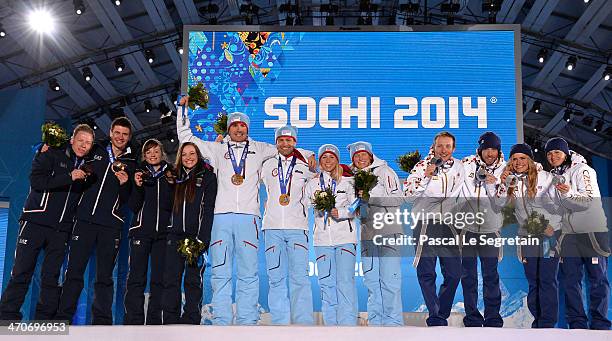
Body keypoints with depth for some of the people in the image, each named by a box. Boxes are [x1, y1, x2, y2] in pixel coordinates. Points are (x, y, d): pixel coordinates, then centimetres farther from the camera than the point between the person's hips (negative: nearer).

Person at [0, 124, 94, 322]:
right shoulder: (52, 156, 2)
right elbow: (36, 181, -13)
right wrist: (69, 177, -17)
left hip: (61, 229, 4)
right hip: (35, 221, -4)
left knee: (52, 277, 2)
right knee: (21, 273, -4)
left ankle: (43, 322, 6)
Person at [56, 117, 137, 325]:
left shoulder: (132, 163, 11)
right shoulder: (96, 152, 11)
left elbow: (126, 200, 8)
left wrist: (125, 184, -10)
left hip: (111, 224, 0)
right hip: (85, 219, 0)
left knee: (104, 277, 3)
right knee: (74, 271, -2)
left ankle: (101, 322, 7)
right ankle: (63, 318, 4)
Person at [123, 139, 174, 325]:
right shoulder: (139, 174, 10)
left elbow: (174, 205, 7)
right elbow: (133, 207, 4)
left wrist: (172, 185, -8)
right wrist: (138, 186, -12)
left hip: (163, 232, 1)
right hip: (142, 230, 0)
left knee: (159, 278, 0)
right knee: (136, 278, -7)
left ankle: (155, 320, 4)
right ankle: (133, 320, -5)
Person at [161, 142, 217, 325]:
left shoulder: (208, 176, 3)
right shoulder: (176, 177, 18)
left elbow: (208, 210, -6)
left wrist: (202, 239, -15)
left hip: (196, 236, -4)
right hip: (175, 235, 4)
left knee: (193, 281, -1)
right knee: (171, 280, 1)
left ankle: (190, 322, 2)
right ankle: (170, 322, 6)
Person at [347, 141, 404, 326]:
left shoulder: (384, 171, -2)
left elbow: (398, 198, -11)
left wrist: (370, 197, -18)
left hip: (388, 231, -6)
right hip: (367, 233, 6)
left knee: (389, 280, -7)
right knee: (371, 281, 9)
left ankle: (393, 322, -1)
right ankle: (375, 321, 16)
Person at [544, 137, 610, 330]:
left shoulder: (582, 170, -5)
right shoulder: (552, 177, 14)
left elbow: (590, 200, -17)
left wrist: (569, 194, -31)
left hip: (592, 231, -6)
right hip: (568, 233, 6)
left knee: (597, 278, -1)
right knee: (570, 279, 4)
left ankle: (599, 323, 6)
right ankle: (577, 323, 11)